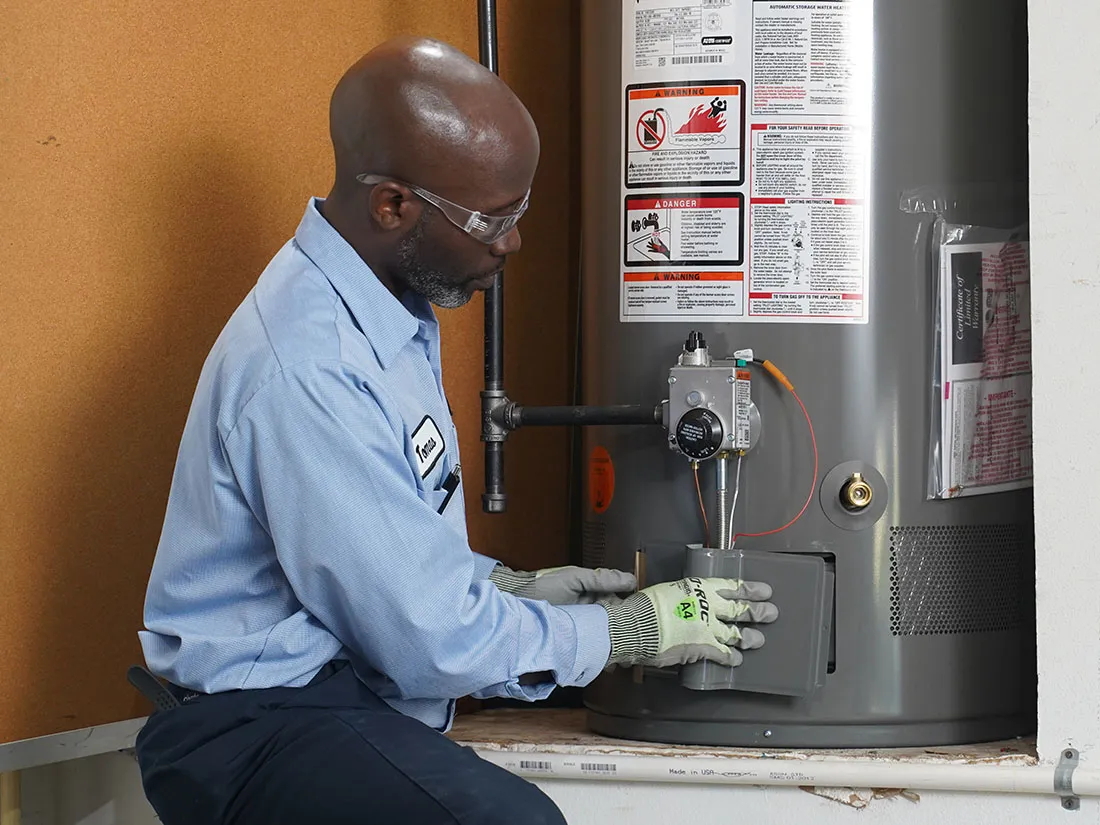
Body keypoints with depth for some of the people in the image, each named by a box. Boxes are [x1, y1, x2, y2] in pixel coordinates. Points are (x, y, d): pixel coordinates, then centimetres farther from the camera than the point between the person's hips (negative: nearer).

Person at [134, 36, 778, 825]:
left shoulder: (390, 309, 10)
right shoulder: (306, 368, -22)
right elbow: (431, 639, -18)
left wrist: (510, 586, 12)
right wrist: (631, 632, -6)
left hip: (351, 693, 10)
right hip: (260, 729, -10)